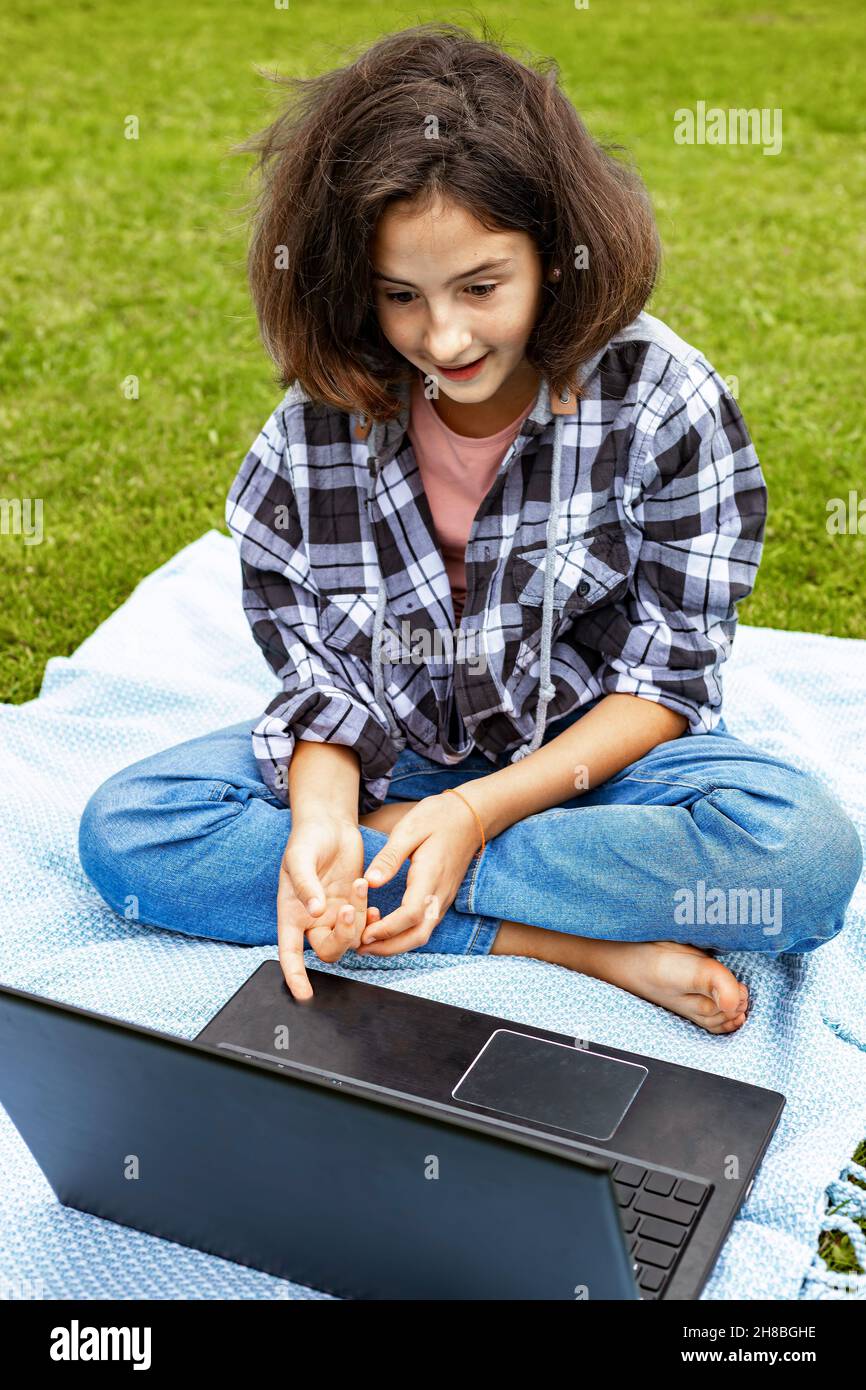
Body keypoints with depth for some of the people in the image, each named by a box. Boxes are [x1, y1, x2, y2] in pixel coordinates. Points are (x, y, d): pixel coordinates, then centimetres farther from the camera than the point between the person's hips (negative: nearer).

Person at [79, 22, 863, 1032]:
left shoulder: (664, 401, -17)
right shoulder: (319, 424, -12)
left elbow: (667, 676, -13)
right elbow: (321, 677, -6)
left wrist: (480, 810, -24)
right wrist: (322, 819, -27)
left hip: (590, 752, -2)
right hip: (392, 756, 3)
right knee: (123, 829, -20)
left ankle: (384, 846, -21)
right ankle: (582, 940, -22)